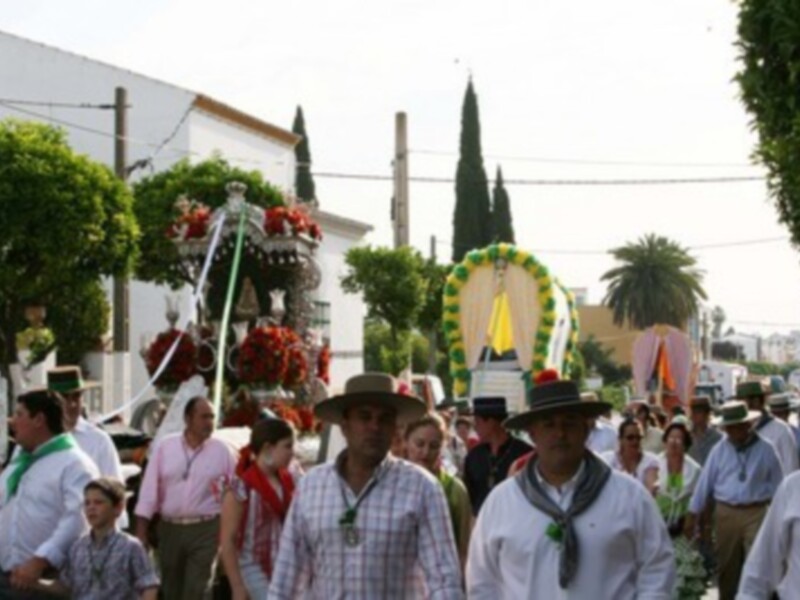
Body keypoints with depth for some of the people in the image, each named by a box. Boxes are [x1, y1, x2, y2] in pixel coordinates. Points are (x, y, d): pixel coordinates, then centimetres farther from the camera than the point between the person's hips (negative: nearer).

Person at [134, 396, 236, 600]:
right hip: (170, 529, 2)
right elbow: (149, 491, 2)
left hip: (206, 530, -2)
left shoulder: (222, 451, 0)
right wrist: (141, 532, -2)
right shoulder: (164, 447, 2)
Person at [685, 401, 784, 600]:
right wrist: (692, 514, 4)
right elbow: (705, 483, 5)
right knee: (727, 568, 12)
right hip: (726, 514, 2)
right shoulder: (719, 450, 3)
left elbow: (778, 486, 5)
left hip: (757, 514, -2)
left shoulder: (765, 450, 0)